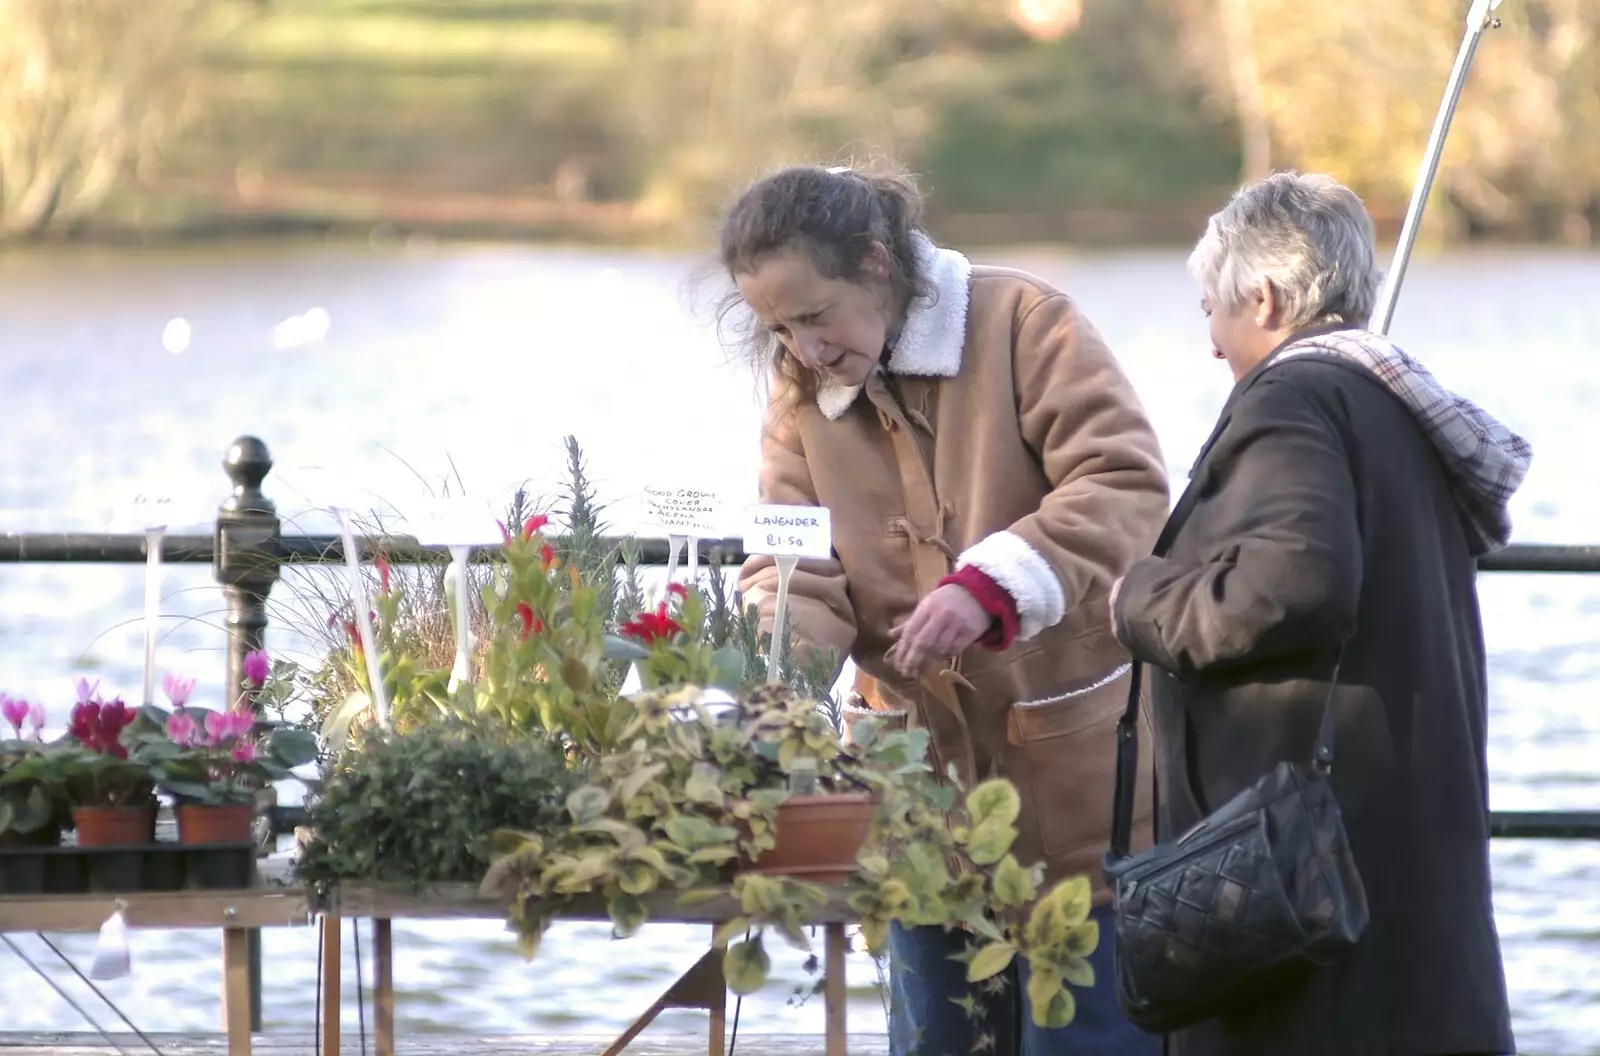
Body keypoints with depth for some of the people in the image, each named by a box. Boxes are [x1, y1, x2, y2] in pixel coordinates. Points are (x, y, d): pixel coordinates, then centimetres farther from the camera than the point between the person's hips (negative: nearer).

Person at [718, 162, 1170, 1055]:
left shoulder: (1023, 322, -11)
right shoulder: (802, 396, 5)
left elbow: (1129, 486, -20)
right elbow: (800, 565, -2)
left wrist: (991, 586, -32)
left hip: (1076, 773, -5)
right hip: (930, 782, 5)